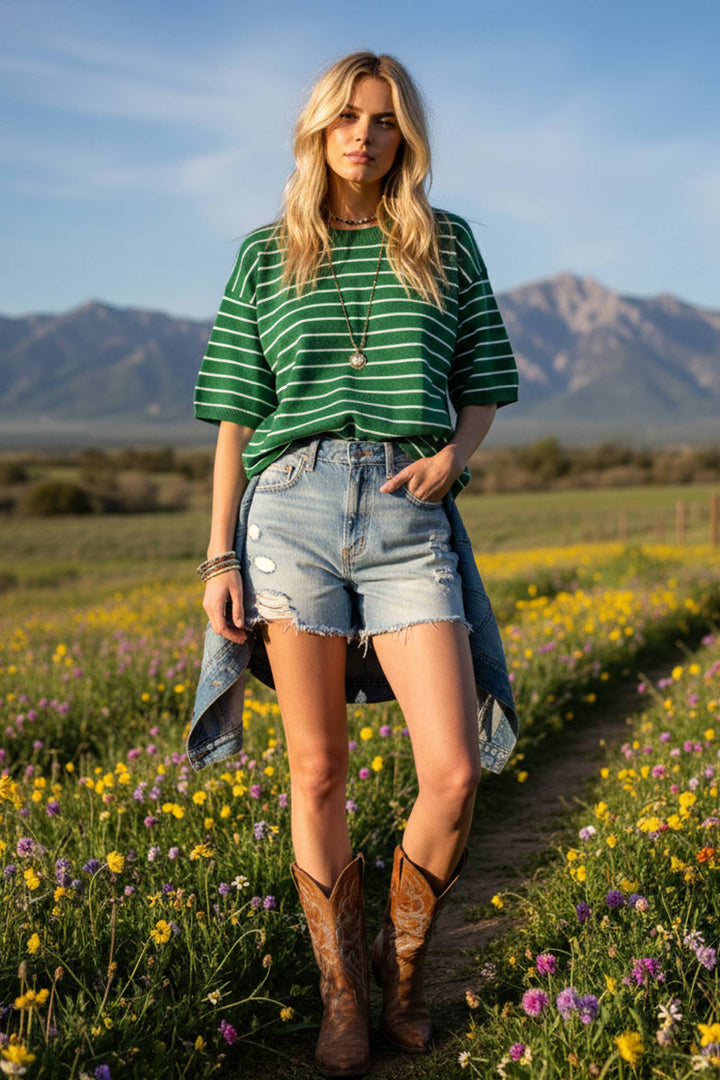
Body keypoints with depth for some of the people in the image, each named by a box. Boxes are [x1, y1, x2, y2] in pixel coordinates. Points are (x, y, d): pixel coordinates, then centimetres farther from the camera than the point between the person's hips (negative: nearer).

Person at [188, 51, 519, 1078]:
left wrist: (455, 454, -6)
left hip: (410, 516, 0)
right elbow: (236, 413, 10)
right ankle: (342, 993, 20)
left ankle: (403, 958, 19)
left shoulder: (446, 242, 14)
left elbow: (485, 384, 17)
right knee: (318, 774, 2)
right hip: (292, 507, 0)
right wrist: (219, 556, 2)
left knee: (453, 775, -9)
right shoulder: (266, 255, 12)